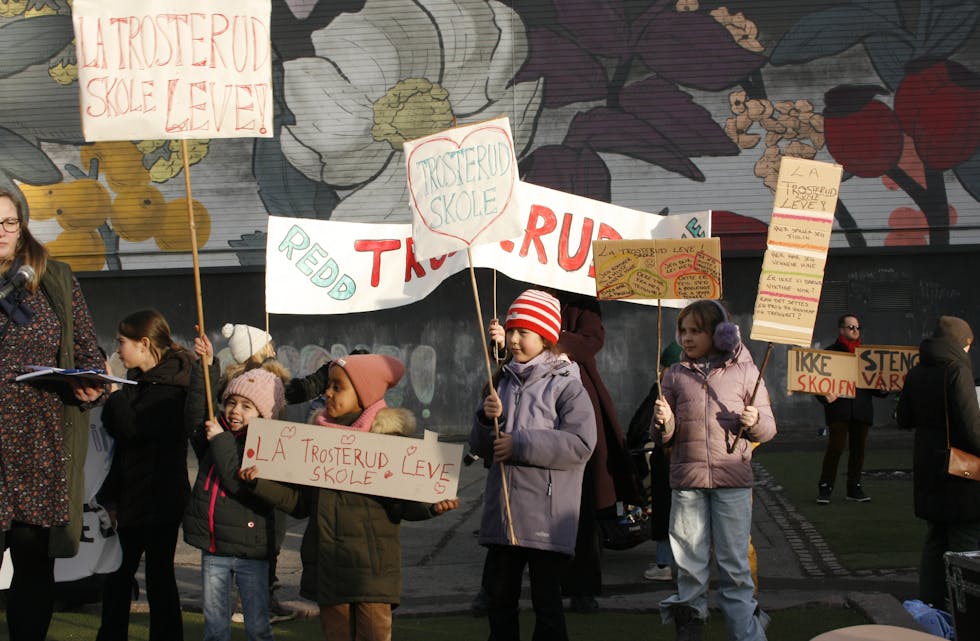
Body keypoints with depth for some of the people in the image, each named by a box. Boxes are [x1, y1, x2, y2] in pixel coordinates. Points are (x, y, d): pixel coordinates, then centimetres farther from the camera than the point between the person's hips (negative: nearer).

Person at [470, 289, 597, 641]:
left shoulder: (566, 385, -5)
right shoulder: (503, 383, 14)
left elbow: (580, 444, -18)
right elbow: (480, 447, 15)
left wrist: (519, 444, -16)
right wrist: (488, 419, -7)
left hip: (546, 516, -6)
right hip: (502, 513, 6)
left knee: (546, 599, 1)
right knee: (499, 595, 13)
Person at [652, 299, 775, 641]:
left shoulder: (743, 370, 5)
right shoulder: (675, 375, 11)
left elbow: (768, 427, 6)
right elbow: (662, 438, 10)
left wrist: (756, 422, -16)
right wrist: (663, 423, -12)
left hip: (732, 479, -2)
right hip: (686, 481, 2)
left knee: (735, 565, 0)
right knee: (689, 565, 7)